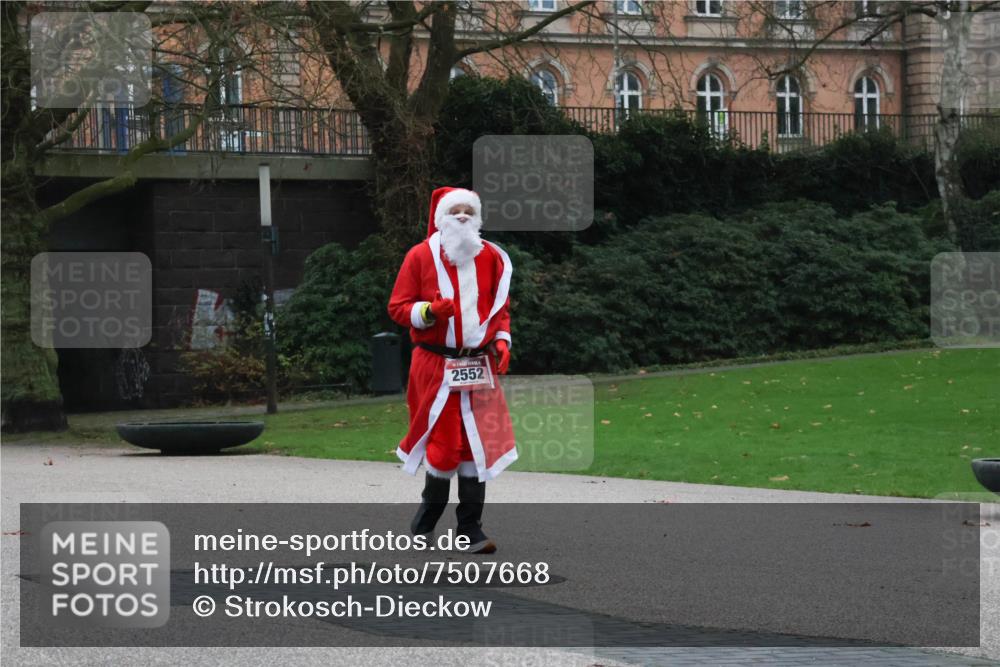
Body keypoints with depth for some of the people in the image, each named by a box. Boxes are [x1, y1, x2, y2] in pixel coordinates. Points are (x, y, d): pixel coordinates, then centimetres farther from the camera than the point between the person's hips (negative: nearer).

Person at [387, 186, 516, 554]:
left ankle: (470, 527, 7)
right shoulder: (420, 256, -1)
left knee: (478, 444, 0)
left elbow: (501, 307, 18)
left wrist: (502, 341, 2)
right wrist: (429, 311, -19)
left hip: (479, 367, 3)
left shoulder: (493, 258, 9)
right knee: (442, 443, -2)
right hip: (435, 367, -3)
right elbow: (398, 307, -1)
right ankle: (426, 520, 19)